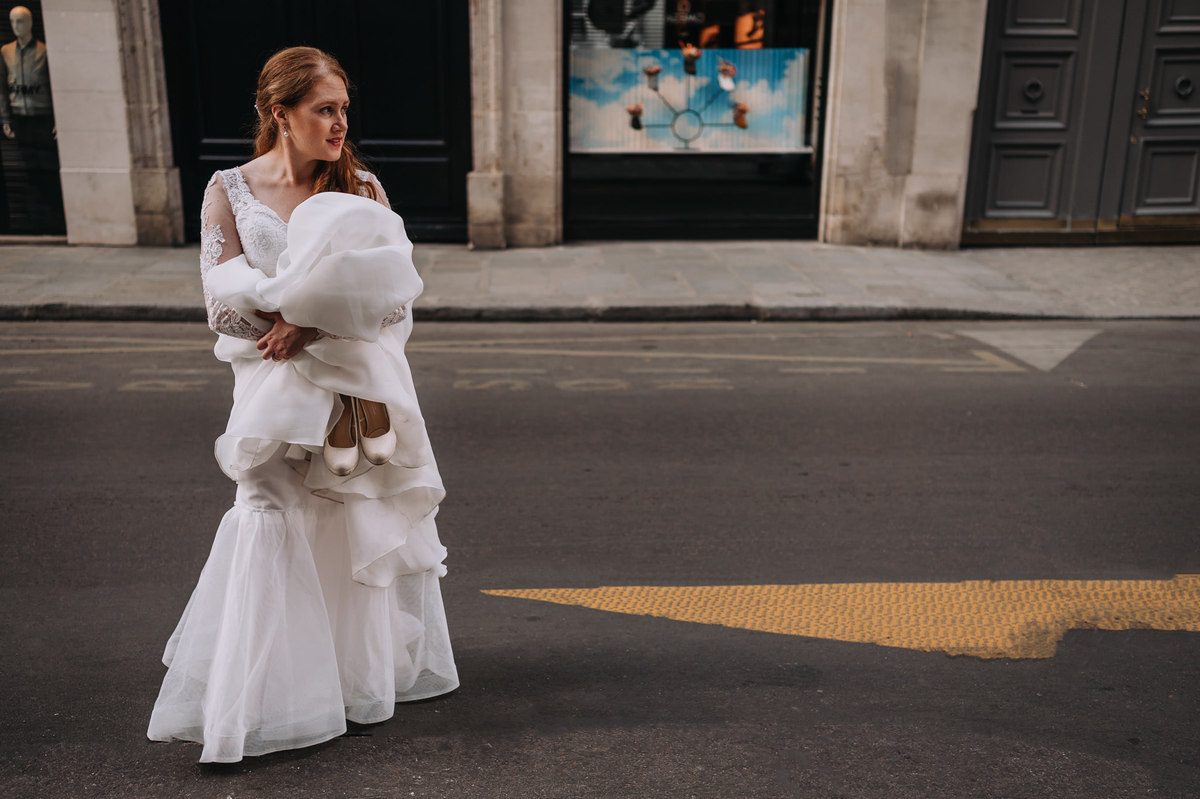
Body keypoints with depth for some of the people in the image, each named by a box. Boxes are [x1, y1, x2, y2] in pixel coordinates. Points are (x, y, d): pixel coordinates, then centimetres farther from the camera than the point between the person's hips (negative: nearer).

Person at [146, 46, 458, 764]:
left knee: (362, 530, 6)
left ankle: (366, 676, 26)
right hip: (278, 389, -1)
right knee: (271, 530, -7)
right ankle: (248, 702, 5)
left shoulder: (361, 190, 3)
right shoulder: (230, 192, 0)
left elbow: (395, 298, -8)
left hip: (360, 385, 2)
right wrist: (327, 301, -17)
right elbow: (226, 304, -8)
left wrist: (311, 324, -21)